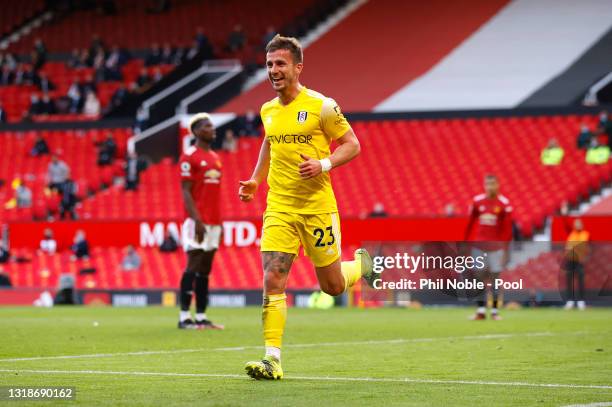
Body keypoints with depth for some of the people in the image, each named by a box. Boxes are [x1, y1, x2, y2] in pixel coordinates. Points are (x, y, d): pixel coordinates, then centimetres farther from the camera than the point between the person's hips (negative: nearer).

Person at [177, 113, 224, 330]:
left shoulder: (215, 157, 17)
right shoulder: (189, 156, -8)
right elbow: (186, 192, -12)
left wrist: (219, 222, 17)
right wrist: (197, 220, -20)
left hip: (213, 222, 8)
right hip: (198, 221, -8)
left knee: (205, 270, 8)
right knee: (193, 267, -9)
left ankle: (201, 317, 9)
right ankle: (184, 317, -7)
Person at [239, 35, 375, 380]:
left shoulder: (321, 106, -8)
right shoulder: (268, 111, 8)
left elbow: (352, 145, -3)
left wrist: (324, 164, -19)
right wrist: (256, 181, 16)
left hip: (317, 206, -3)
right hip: (279, 208, 4)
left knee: (333, 286, 7)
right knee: (273, 280, -12)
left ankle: (362, 264, 41)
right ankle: (273, 359, -13)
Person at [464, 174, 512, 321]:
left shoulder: (504, 203, -4)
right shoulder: (477, 201, 3)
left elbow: (507, 228, -3)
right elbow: (470, 224, 10)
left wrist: (505, 249, -5)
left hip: (496, 246, -2)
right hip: (479, 245, 2)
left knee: (495, 278, -1)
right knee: (479, 277, 0)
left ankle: (494, 311, 7)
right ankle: (481, 311, 5)